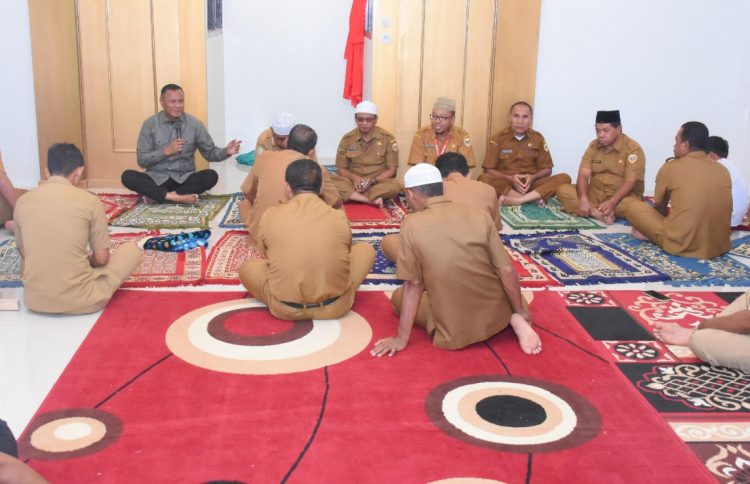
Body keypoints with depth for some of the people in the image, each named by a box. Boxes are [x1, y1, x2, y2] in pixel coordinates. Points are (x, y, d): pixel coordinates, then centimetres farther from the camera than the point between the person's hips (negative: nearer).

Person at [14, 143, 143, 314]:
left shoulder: (22, 201, 2)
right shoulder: (89, 201, -10)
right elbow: (101, 258, -4)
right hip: (78, 300, -4)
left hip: (35, 300, 4)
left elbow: (24, 254, 14)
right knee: (132, 249, 16)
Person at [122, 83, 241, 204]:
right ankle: (176, 197, -36)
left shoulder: (194, 124, 2)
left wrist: (226, 151, -15)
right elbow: (142, 160, -3)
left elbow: (210, 152, 6)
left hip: (184, 179, 1)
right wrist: (166, 151, -16)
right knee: (127, 176, -27)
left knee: (211, 176, -27)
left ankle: (155, 194, -25)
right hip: (157, 179, -1)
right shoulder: (150, 124, -1)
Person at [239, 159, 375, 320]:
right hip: (335, 306, 0)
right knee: (366, 249, 22)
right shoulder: (339, 217, -2)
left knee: (247, 268, 26)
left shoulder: (270, 216, -3)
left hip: (285, 309, 0)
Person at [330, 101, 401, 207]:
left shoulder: (388, 138, -3)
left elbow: (392, 169, -2)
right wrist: (354, 178, -18)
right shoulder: (347, 139, 1)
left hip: (379, 182, -1)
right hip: (353, 182, 1)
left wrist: (373, 181, -19)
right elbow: (341, 168, 5)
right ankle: (372, 200, -33)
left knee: (395, 185, -35)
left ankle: (352, 196, -26)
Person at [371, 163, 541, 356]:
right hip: (497, 315, 3)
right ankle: (514, 320, 8)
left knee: (398, 297, 22)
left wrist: (402, 339, 0)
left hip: (454, 331, -2)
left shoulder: (412, 225, -11)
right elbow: (507, 271, -4)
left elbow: (412, 285, -8)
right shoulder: (481, 217, -6)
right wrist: (521, 312, 12)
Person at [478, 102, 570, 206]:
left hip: (530, 184, 2)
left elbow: (547, 169, 8)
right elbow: (488, 170, -3)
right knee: (484, 178, -33)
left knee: (564, 178, -21)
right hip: (506, 183, -2)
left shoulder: (538, 138, 5)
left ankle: (518, 200, -34)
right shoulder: (498, 138, -1)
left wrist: (533, 177, -14)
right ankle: (532, 198, -30)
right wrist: (510, 178, -19)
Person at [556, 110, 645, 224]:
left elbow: (630, 182, -19)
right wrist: (583, 199, -26)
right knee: (563, 190, -19)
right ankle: (598, 213, -33)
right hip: (595, 193, 4)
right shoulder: (593, 146, 4)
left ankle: (592, 210, -22)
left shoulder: (632, 148, -10)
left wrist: (612, 202, -35)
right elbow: (583, 175, -6)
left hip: (621, 196, -4)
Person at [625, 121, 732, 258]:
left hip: (682, 245, -4)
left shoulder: (670, 167, -4)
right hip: (720, 246, 4)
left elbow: (659, 207, 12)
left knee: (633, 207, 12)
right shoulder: (723, 170, 8)